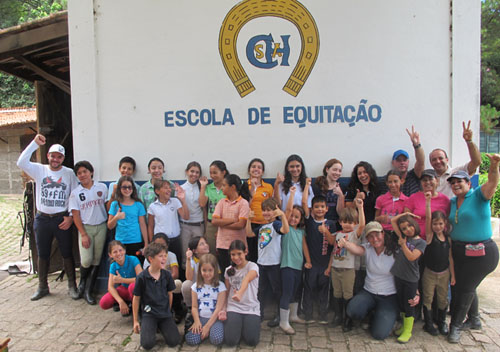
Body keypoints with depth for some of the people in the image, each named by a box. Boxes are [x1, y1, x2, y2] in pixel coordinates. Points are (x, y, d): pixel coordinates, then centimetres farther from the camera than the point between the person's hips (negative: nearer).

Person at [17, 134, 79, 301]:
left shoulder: (69, 173, -1)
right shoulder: (40, 170, 2)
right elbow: (21, 162, -16)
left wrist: (71, 217, -9)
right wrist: (35, 143, -19)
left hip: (62, 219, -2)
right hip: (42, 219, 2)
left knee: (67, 253, 6)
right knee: (42, 254, 13)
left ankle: (72, 286, 19)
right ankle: (42, 287, 28)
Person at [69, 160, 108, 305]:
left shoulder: (102, 187, 3)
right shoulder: (75, 193, 1)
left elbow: (107, 206, 10)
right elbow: (76, 215, -1)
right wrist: (83, 234, -7)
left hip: (101, 227, 1)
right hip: (85, 228, -1)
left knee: (96, 260, 2)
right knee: (86, 260, -11)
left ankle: (88, 291, 13)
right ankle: (82, 283, 20)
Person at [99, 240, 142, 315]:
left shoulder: (133, 259, -19)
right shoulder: (113, 266, -7)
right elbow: (110, 287, -13)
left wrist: (122, 280, -23)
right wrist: (121, 302, -28)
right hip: (124, 290, 4)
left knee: (133, 285, -39)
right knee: (103, 303, -18)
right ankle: (128, 303, 6)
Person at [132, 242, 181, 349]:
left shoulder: (167, 275, -3)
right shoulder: (142, 277, -12)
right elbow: (136, 299, -3)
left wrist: (168, 312, 14)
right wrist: (135, 321, 2)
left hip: (165, 314, 3)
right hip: (149, 314, -3)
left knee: (174, 342, -11)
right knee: (147, 344, -21)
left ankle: (160, 326, 16)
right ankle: (144, 325, 12)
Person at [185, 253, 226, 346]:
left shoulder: (220, 286, -2)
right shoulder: (196, 286, 7)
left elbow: (219, 308, -8)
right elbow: (194, 307, 4)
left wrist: (207, 326, -13)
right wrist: (197, 321, -14)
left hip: (215, 318, -2)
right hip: (200, 318, 2)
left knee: (217, 339, -29)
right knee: (191, 340, -23)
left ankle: (211, 330, 4)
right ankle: (203, 331, 7)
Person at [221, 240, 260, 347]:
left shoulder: (252, 266, -8)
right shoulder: (228, 270, 7)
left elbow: (247, 279, -31)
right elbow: (227, 292, 10)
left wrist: (240, 293, -53)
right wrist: (224, 309, -8)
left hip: (251, 308, -2)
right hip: (233, 308, 2)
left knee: (252, 341, -18)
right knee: (230, 341, -17)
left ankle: (246, 325, 15)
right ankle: (236, 326, 17)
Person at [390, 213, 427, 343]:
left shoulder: (421, 242, -6)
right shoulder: (403, 237, 6)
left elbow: (412, 257, -18)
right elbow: (393, 221, 6)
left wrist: (403, 244, -12)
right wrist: (405, 214, 5)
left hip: (411, 278, -5)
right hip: (398, 275, 5)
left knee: (409, 305, 3)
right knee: (400, 303, 15)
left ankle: (408, 331, 11)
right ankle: (405, 325, 30)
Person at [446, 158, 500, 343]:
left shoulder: (478, 196, -9)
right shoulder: (452, 202, 9)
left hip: (481, 252, -7)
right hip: (458, 251, 7)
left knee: (465, 289, 1)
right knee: (461, 287, 16)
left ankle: (455, 326, 15)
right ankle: (474, 321, 38)